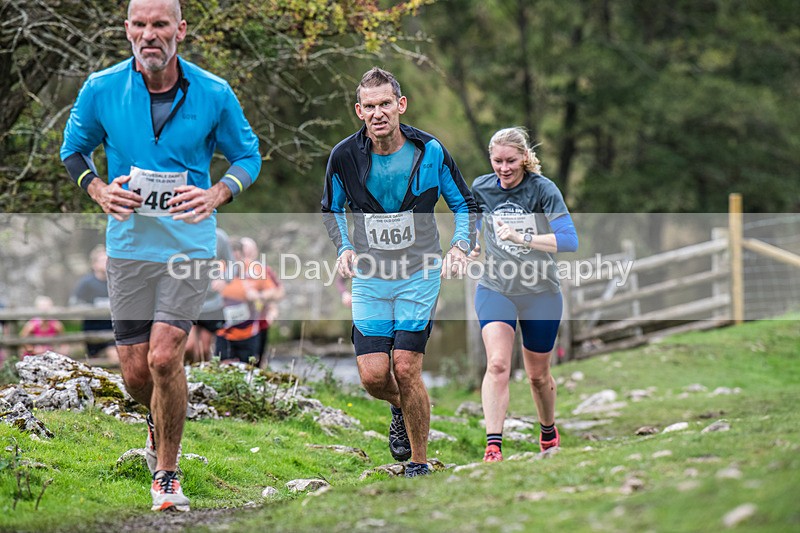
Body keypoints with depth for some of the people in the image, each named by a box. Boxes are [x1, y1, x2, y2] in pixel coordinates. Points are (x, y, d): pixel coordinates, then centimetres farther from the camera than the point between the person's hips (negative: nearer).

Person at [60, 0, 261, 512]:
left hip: (190, 244, -2)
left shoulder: (214, 94, -6)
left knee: (164, 357, -14)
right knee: (136, 371, 4)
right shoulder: (101, 90, -4)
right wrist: (100, 191, -7)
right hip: (129, 244, 2)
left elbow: (248, 156, 7)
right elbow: (74, 150, 12)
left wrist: (216, 195, -12)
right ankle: (160, 426, 41)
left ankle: (167, 471, 5)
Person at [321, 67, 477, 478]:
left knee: (405, 368, -11)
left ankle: (419, 463, 6)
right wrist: (344, 248, -5)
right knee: (373, 375, -6)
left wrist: (460, 246, -12)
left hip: (419, 274, -2)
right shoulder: (344, 156, -7)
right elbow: (331, 210, 12)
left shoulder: (430, 151, -9)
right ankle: (402, 409, 31)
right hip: (369, 277, 2)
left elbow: (464, 204, 5)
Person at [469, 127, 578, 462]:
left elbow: (569, 240, -24)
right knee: (497, 364, -21)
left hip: (540, 292, -1)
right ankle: (493, 447, -26)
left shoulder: (543, 189, -15)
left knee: (538, 374, 13)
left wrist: (521, 238, -32)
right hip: (495, 288, 1)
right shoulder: (480, 188, -3)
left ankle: (549, 432, 41)